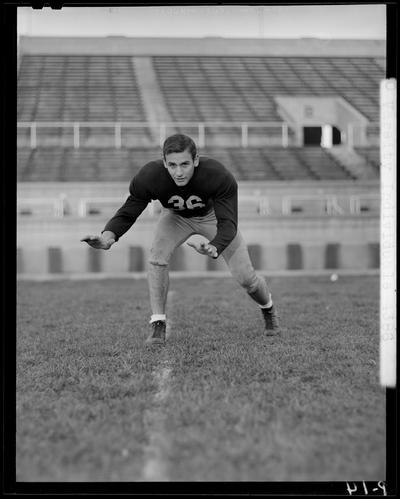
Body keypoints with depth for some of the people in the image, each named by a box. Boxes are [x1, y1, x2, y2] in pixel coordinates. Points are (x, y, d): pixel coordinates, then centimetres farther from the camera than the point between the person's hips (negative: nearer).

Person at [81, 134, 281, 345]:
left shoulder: (220, 177, -41)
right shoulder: (148, 177, -36)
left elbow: (228, 223, -42)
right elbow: (127, 213, -25)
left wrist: (214, 248, -64)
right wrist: (108, 237, -47)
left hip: (212, 215, -1)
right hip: (175, 216, 1)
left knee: (245, 277, -4)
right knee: (156, 258, -27)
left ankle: (268, 310, 31)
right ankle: (158, 325, -13)